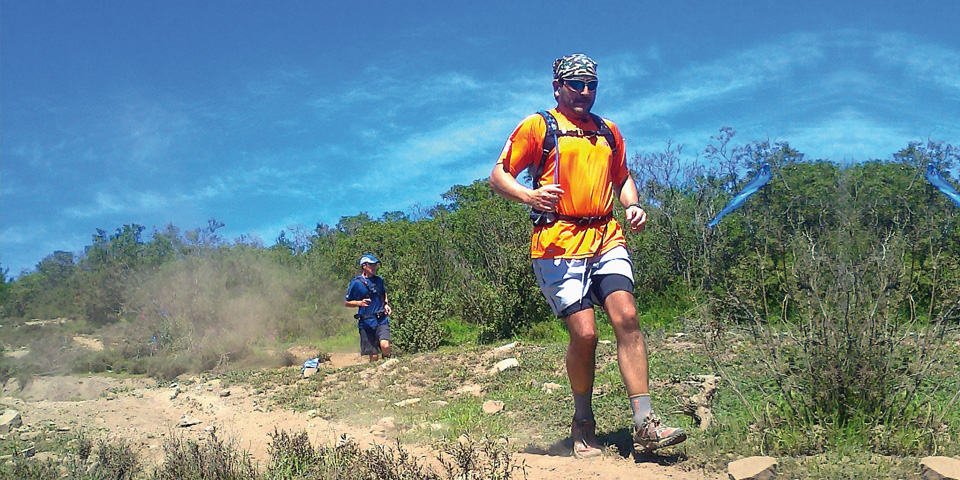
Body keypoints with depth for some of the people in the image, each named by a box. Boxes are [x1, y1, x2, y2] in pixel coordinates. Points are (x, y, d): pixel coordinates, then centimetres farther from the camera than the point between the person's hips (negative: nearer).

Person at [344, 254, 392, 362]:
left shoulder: (379, 280, 10)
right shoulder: (356, 283, -2)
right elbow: (346, 302, 3)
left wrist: (386, 304, 10)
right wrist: (360, 303, -14)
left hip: (382, 320, 2)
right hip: (366, 322, -2)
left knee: (385, 345, -23)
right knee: (373, 355, 0)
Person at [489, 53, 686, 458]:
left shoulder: (608, 132, 21)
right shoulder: (537, 126, 5)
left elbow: (622, 178, 33)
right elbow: (498, 177, 1)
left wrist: (634, 205, 11)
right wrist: (529, 196, -19)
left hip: (607, 239, 4)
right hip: (558, 243, -4)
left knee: (626, 317, -15)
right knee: (584, 333, -12)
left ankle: (645, 425, -14)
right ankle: (583, 424, 11)